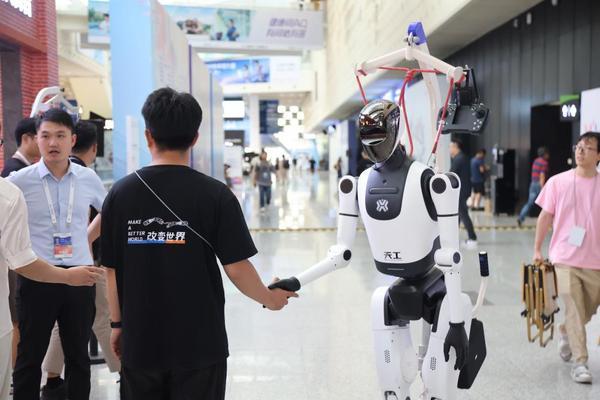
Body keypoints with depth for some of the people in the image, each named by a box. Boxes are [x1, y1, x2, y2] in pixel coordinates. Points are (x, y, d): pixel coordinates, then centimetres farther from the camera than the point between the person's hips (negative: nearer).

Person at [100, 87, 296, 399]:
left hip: (140, 342, 2)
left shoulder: (120, 194, -5)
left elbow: (112, 270, 0)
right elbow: (236, 268, -12)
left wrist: (117, 323, 13)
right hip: (199, 343, -2)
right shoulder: (214, 194, -12)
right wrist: (270, 298, 6)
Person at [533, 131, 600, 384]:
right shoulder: (558, 182, -2)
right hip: (565, 258, -2)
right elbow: (546, 216, 4)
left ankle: (566, 332, 45)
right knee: (574, 310, -4)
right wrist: (537, 249, 4)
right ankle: (579, 362, 5)